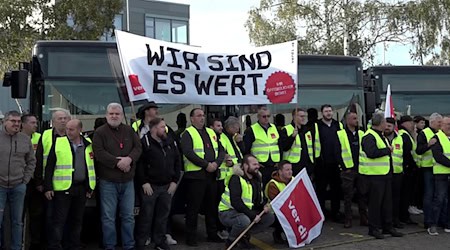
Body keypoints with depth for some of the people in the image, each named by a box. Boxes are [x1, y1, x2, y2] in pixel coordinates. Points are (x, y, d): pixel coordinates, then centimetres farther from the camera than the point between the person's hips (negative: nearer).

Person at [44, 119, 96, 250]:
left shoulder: (88, 144, 6)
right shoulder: (58, 143, -2)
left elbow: (92, 166, 12)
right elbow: (49, 167, -1)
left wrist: (90, 187, 7)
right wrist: (47, 187, -6)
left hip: (81, 189, 3)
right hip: (62, 188, -3)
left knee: (77, 220, 12)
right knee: (59, 220, -2)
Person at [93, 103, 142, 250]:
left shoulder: (129, 131, 9)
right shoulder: (100, 132, -3)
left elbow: (138, 148, 3)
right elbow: (99, 152, -14)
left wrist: (129, 159, -17)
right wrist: (117, 162, -19)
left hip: (127, 180, 4)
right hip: (108, 181, -3)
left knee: (128, 216, 10)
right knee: (108, 217, 4)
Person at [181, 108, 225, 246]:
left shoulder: (211, 132, 16)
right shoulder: (188, 133, -4)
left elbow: (221, 150, 12)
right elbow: (188, 152, -17)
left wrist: (216, 163, -7)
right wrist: (206, 164, -18)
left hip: (212, 174, 6)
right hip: (195, 175, -6)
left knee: (212, 206, 13)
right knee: (193, 207, -1)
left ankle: (212, 234, 24)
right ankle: (191, 236, 8)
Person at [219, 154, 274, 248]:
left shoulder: (256, 179, 6)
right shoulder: (236, 179, -20)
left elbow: (258, 200, 17)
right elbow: (235, 202, -28)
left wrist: (264, 206, -6)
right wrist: (252, 215, -26)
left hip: (246, 212, 8)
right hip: (227, 212, -8)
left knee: (270, 218, -3)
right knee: (244, 221, -38)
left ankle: (244, 235, 3)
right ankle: (230, 241, -10)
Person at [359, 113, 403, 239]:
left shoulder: (381, 136, 18)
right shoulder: (369, 136, -15)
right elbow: (371, 153, -29)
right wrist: (387, 150, -20)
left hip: (385, 173, 10)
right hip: (374, 174, -10)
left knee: (387, 201, 14)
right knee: (375, 202, -2)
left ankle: (387, 226, 24)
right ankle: (374, 228, 9)